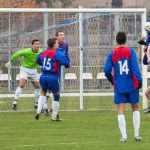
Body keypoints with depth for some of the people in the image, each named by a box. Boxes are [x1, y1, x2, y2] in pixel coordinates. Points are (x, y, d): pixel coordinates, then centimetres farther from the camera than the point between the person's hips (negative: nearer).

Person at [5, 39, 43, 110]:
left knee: (37, 87, 9)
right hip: (25, 69, -5)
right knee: (21, 85, -20)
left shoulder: (41, 52, -10)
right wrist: (11, 61, -3)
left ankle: (37, 104, 24)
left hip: (34, 70, 5)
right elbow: (17, 54, -10)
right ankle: (15, 102, -21)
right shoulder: (27, 52, -23)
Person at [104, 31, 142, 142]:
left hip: (119, 87, 0)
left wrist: (112, 81, 16)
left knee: (121, 111, 1)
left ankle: (124, 136, -7)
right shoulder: (131, 51, -4)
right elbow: (135, 67, -15)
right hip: (132, 85, 0)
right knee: (135, 108, 14)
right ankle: (136, 135, 11)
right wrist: (139, 80, -13)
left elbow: (107, 71, -1)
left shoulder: (112, 54, 1)